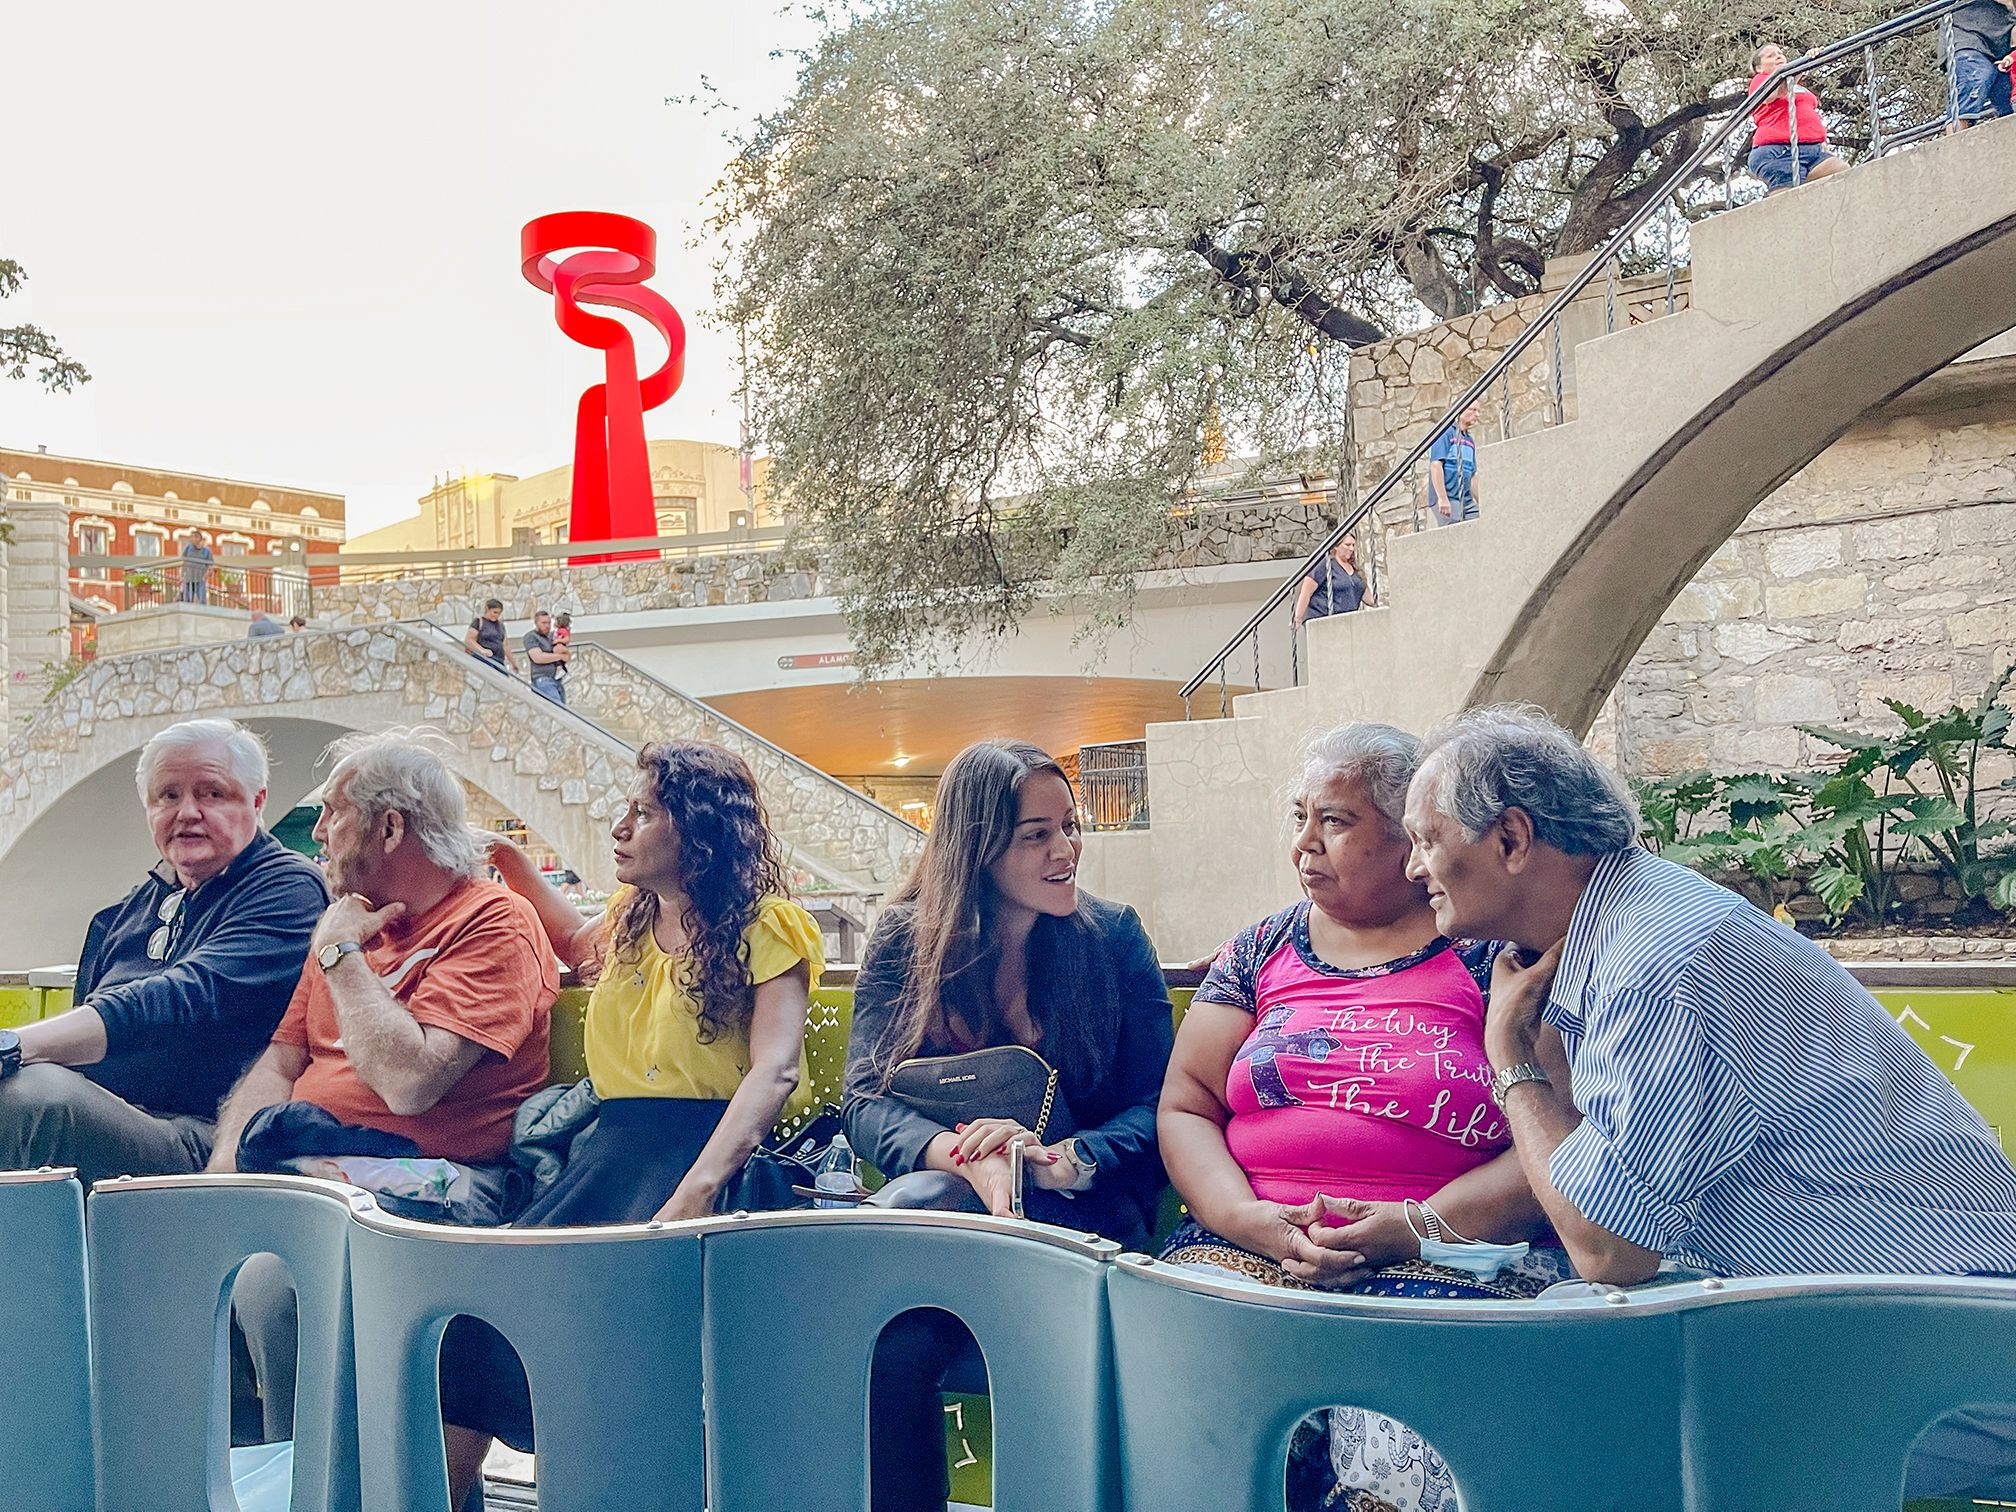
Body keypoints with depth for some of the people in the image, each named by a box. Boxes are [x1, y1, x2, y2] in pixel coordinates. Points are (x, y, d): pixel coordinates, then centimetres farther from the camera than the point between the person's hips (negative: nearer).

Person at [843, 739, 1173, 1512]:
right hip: (939, 1200, 1)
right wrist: (964, 1154, -25)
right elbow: (867, 1100, -3)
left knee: (909, 1208, -33)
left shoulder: (1113, 937, 6)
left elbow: (1156, 1105, 1)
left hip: (1082, 1211, -1)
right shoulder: (904, 941, 7)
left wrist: (1068, 1160, -22)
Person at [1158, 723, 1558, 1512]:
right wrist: (1255, 1223, -7)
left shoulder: (1491, 951, 4)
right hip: (1252, 1243, 3)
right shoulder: (1262, 950, 17)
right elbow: (1184, 1107, 12)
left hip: (1453, 1253, -3)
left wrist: (1416, 1227, -15)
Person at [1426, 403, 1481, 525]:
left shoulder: (1470, 440, 20)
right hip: (1447, 500, -8)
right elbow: (1436, 465, -14)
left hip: (1467, 501, 8)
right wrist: (1443, 498, -21)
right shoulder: (1445, 433, -4)